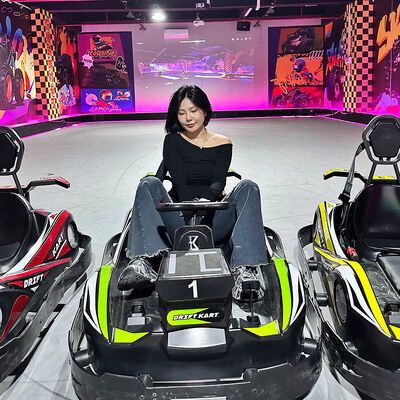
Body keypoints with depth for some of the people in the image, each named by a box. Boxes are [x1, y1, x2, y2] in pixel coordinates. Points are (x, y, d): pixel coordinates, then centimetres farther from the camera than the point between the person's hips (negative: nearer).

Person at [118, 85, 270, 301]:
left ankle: (244, 269, -39)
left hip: (213, 222, 1)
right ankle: (143, 260, -42)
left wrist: (206, 200, -29)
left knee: (248, 187, -24)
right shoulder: (173, 141, 9)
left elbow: (219, 182, -5)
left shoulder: (222, 144, 12)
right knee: (149, 184, -24)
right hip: (179, 221, 0)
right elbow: (179, 182, -7)